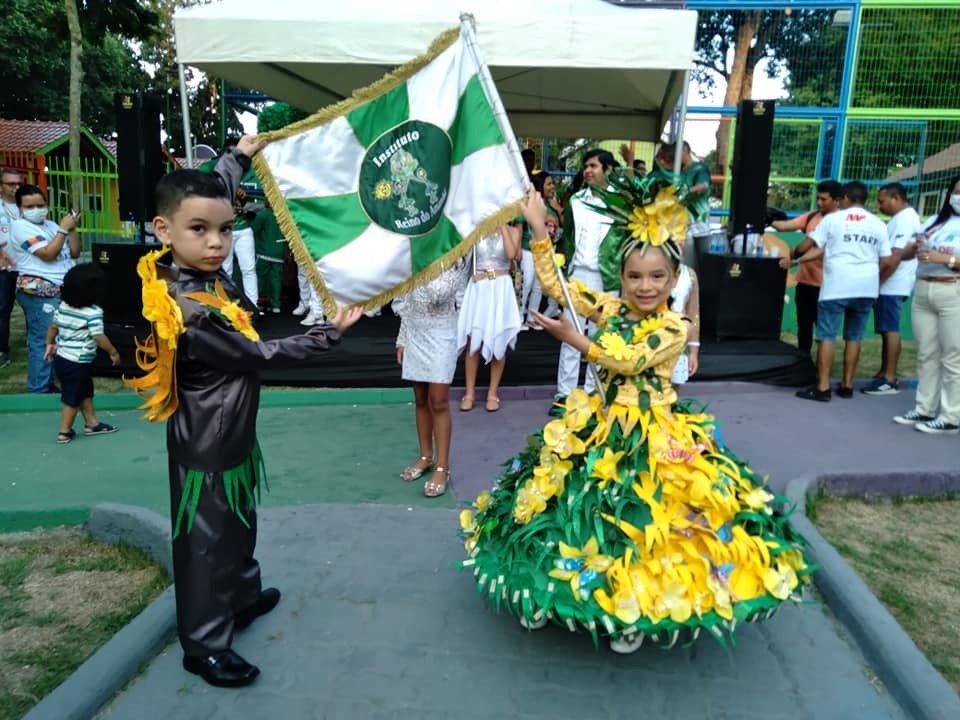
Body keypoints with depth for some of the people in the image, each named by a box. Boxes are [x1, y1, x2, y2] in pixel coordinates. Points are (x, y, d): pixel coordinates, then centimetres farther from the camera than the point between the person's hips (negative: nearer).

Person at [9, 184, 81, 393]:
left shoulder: (50, 225, 16)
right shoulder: (21, 226, -8)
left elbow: (74, 253, 12)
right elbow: (48, 254, -19)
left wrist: (71, 229, 0)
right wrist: (63, 229, -12)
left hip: (60, 290, 8)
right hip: (39, 292, -8)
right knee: (42, 341, -8)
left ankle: (48, 383, 19)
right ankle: (38, 391, -3)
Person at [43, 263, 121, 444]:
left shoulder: (63, 306, 4)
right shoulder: (93, 312, -20)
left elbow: (53, 327, 13)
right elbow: (99, 338, -22)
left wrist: (50, 344, 27)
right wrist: (113, 352, -9)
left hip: (61, 358, 8)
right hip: (76, 363, -8)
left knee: (85, 392, 21)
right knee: (72, 398, 7)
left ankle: (92, 423, 31)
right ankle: (64, 433, 17)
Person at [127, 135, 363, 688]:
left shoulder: (199, 272, -6)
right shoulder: (191, 311, -31)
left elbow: (212, 194, 12)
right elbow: (258, 355, -23)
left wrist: (240, 158, 24)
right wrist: (329, 334, -16)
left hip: (232, 433, 9)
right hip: (207, 444, -9)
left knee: (240, 523, 25)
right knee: (207, 539, 6)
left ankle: (244, 596, 44)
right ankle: (205, 644, 22)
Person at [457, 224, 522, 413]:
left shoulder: (512, 231, 4)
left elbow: (511, 254, -15)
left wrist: (503, 227, -9)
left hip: (501, 288, -1)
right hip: (477, 288, 1)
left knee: (498, 342, 5)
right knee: (473, 342, 4)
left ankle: (493, 392, 17)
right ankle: (470, 392, 15)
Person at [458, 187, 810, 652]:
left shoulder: (676, 327, -12)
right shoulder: (610, 307, 0)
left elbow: (630, 361, -23)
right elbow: (554, 284, -5)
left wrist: (572, 338, -24)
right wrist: (539, 231, -13)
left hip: (656, 435, -4)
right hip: (601, 424, 4)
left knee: (642, 520, 3)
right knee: (586, 512, 12)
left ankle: (635, 614, 26)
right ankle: (554, 594, 33)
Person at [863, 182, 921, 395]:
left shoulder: (904, 219, -13)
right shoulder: (902, 218, 18)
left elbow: (896, 256, -20)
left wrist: (877, 282, -19)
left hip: (892, 285, -10)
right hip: (889, 285, 10)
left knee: (890, 330, -8)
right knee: (886, 330, 13)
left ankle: (890, 380, -6)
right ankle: (884, 375, 19)